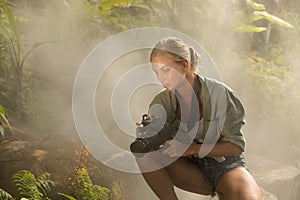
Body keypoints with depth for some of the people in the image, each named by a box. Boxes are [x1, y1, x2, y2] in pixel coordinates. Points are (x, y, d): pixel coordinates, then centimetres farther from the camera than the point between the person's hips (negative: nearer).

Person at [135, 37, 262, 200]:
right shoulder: (162, 101, -6)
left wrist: (193, 148, -28)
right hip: (192, 167, 4)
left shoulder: (219, 93, -19)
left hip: (226, 164, -4)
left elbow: (236, 146, -17)